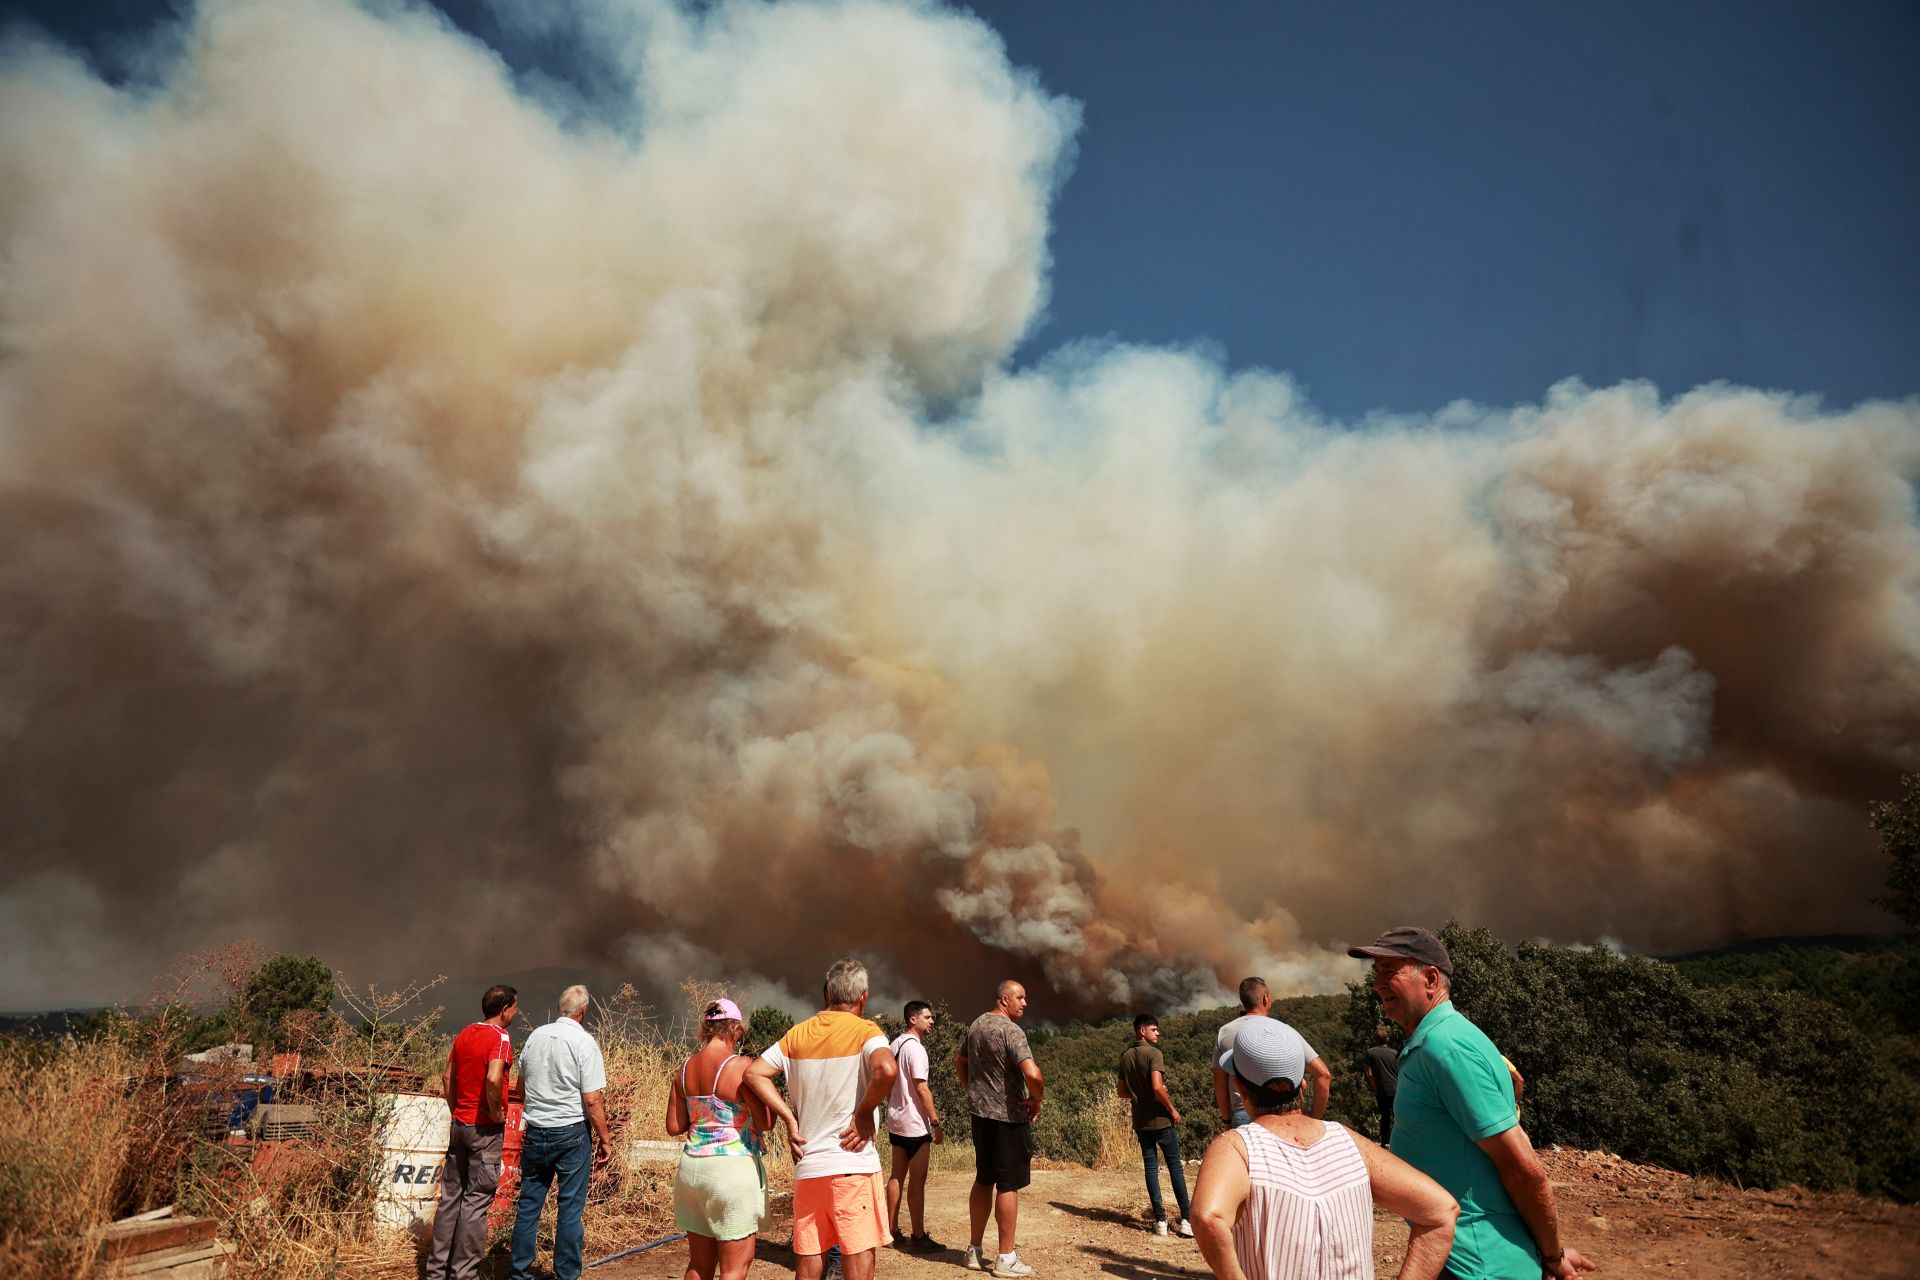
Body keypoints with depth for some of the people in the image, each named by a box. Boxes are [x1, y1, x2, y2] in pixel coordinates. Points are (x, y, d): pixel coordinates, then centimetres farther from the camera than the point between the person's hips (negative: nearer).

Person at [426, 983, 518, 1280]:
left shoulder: (464, 1035, 8)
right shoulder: (499, 1037, -16)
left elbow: (448, 1079, 14)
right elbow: (493, 1079, -30)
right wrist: (497, 1114, -16)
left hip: (459, 1125, 7)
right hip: (486, 1129, -7)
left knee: (450, 1197, 14)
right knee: (476, 1202, 0)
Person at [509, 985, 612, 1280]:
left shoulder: (536, 1035, 3)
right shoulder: (584, 1042, -14)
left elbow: (521, 1085, 16)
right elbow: (592, 1100, -15)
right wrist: (604, 1140, -6)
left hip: (535, 1131, 5)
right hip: (572, 1134, -5)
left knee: (528, 1204, 14)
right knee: (571, 1208, 5)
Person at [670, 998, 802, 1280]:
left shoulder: (685, 1070, 5)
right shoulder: (740, 1066, -14)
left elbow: (674, 1127, 9)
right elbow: (765, 1123, -11)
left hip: (691, 1168, 7)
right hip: (732, 1169, -7)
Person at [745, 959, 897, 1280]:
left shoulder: (798, 1034, 9)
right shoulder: (864, 1031, -6)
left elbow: (754, 1073, 4)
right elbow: (885, 1069, -26)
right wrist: (864, 1113, -12)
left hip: (807, 1166, 5)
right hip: (853, 1166, -5)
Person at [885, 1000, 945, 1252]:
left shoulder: (895, 1045, 11)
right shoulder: (915, 1047, -17)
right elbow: (921, 1089, -20)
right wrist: (936, 1122, -16)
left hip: (896, 1121, 9)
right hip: (915, 1123, -9)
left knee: (897, 1175, 13)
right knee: (917, 1180, -2)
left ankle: (892, 1231, 19)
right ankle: (919, 1238, 3)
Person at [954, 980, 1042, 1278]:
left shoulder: (976, 1025, 8)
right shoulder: (1011, 1030, -18)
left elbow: (959, 1061, 22)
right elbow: (1032, 1074, -30)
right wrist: (1036, 1100, -13)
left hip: (980, 1112, 8)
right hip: (1009, 1116, -8)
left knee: (983, 1180, 16)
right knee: (1008, 1185, 1)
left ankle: (975, 1251, 23)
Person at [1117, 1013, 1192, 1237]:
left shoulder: (1126, 1057, 8)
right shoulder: (1153, 1054, -14)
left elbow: (1122, 1092, 13)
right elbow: (1157, 1087, -23)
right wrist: (1172, 1109, -11)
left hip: (1141, 1121, 6)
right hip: (1161, 1119, -6)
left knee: (1151, 1168, 8)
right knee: (1175, 1167, 3)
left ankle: (1160, 1220, 7)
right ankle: (1187, 1219, 3)